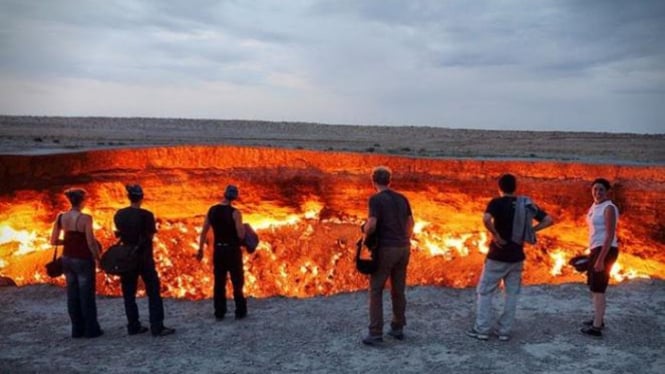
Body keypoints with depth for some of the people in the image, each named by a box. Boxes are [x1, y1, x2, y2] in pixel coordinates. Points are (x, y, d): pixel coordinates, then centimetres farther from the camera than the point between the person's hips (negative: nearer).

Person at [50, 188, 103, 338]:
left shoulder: (60, 217, 0)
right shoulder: (85, 218, -17)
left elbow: (53, 241, 2)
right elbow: (91, 242, -17)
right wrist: (98, 258, -4)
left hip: (67, 258, 6)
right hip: (83, 259, -6)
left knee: (72, 294, 13)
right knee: (87, 294, 4)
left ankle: (77, 329, 20)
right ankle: (91, 330, 12)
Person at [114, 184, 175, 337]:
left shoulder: (119, 215, 1)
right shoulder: (146, 215, -14)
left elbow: (120, 233, 13)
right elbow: (150, 236, -7)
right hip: (144, 258, -4)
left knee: (129, 293, 12)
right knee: (153, 292, 1)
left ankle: (133, 326, 13)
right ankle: (157, 327, -1)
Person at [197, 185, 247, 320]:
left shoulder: (212, 210, 1)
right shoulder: (235, 213, -14)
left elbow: (204, 231, 5)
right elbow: (241, 235, -17)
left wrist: (200, 249, 14)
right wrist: (243, 228, 4)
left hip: (218, 250, 4)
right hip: (233, 250, -4)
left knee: (219, 282, 10)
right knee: (237, 282, 7)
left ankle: (219, 313, 12)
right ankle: (240, 312, 10)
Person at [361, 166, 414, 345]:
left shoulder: (376, 199, -10)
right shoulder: (402, 198, 10)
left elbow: (371, 225, -19)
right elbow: (410, 222, 14)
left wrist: (365, 236, 0)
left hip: (386, 248, -6)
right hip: (403, 247, 6)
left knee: (376, 290, 1)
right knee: (398, 289, 14)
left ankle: (376, 333, 0)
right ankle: (398, 328, 22)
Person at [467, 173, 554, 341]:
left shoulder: (497, 202, -11)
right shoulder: (526, 204, 5)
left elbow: (486, 219, -31)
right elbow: (548, 220, 6)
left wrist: (496, 235, -18)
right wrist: (530, 230, 4)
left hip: (498, 256, -5)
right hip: (517, 257, 5)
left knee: (484, 292, 6)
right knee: (511, 294, 13)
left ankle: (482, 329, 6)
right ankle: (504, 331, 15)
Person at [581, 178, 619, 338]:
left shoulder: (609, 208, -15)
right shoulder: (594, 206, 12)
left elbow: (610, 235, -20)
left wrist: (601, 259, -23)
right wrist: (593, 254, 19)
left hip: (605, 250, -10)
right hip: (596, 249, 10)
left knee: (598, 288, -8)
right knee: (593, 285, 20)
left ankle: (597, 327, -4)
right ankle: (598, 319, 34)